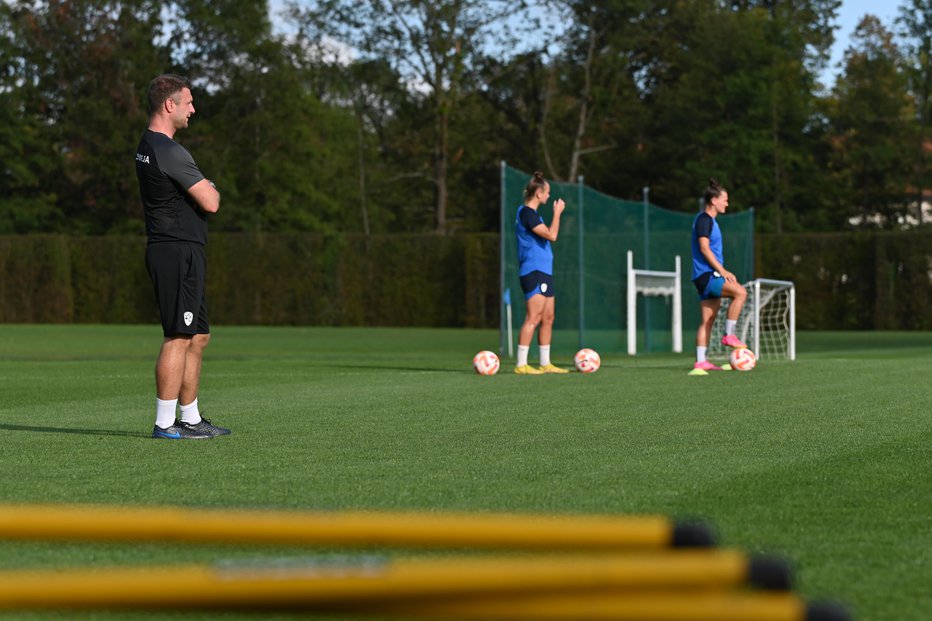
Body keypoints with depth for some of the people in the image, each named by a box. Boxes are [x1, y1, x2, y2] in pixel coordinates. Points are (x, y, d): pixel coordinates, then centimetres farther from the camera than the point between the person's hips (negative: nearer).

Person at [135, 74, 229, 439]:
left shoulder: (146, 147, 15)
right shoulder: (169, 152, -17)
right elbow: (210, 203, -18)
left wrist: (201, 188, 7)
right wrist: (210, 188, 4)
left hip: (182, 254, 10)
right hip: (178, 254, -10)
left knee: (198, 337, 14)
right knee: (178, 339, -8)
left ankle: (190, 419, 19)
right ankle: (165, 423, -5)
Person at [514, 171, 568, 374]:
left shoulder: (530, 213, 18)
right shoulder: (527, 213, -14)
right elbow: (551, 235, -20)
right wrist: (557, 212, -10)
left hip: (543, 272, 11)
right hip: (533, 271, -11)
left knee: (548, 318, 11)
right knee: (534, 318, -13)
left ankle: (545, 363, 16)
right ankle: (521, 365, -14)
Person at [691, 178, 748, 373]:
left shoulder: (710, 221, 21)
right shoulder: (704, 219, -9)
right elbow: (704, 248, -18)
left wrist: (722, 272, 19)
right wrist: (722, 271, -18)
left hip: (709, 275, 10)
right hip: (705, 274, -10)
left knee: (708, 320, 7)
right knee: (740, 292, -21)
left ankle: (700, 361, 5)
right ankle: (729, 335, -16)